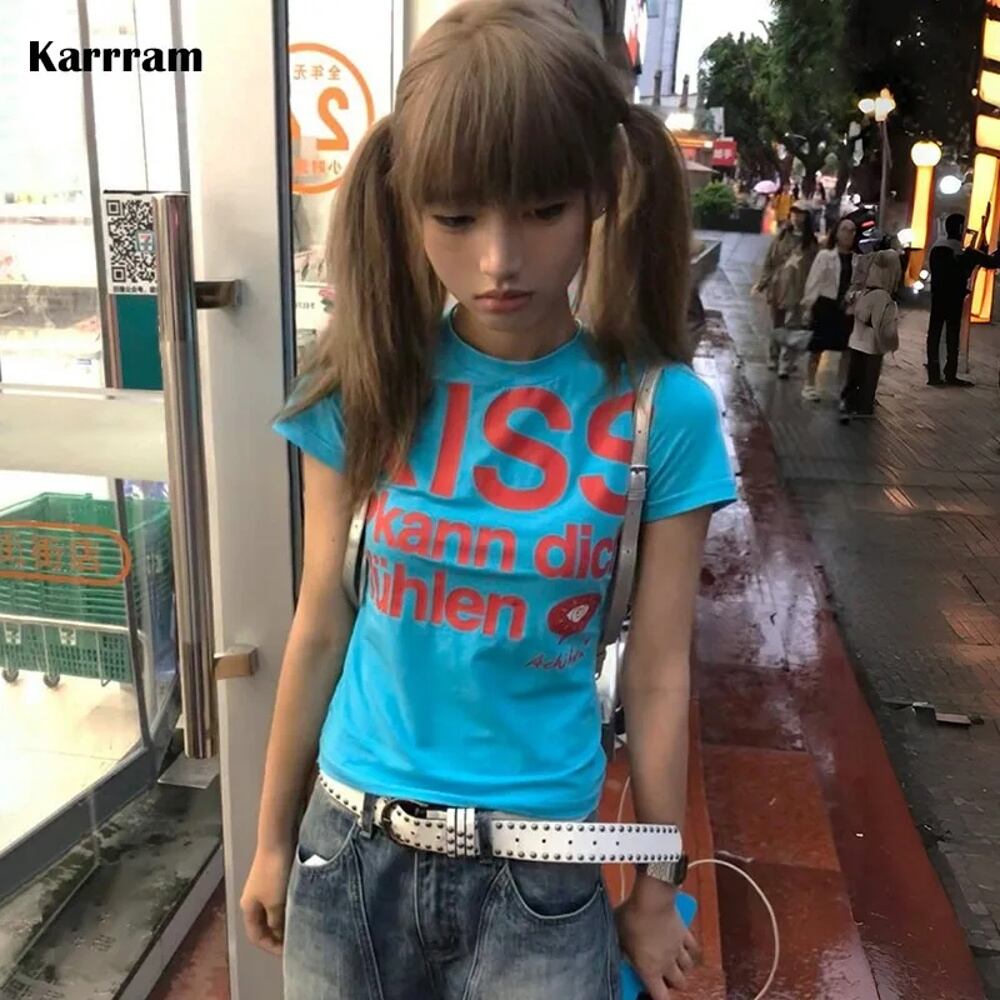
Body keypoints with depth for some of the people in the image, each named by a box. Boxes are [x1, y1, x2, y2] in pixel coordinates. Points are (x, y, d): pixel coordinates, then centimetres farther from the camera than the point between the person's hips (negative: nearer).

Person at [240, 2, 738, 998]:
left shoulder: (661, 411, -13)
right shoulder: (366, 385, -9)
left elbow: (657, 674, -6)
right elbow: (321, 628, -1)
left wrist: (655, 891, 4)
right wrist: (273, 839, 8)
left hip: (538, 872, -1)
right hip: (352, 847, 2)